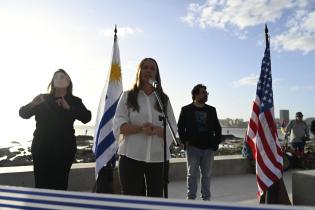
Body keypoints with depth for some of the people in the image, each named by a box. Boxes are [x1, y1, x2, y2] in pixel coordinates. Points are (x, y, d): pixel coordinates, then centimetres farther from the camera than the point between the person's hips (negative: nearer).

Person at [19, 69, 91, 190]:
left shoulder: (74, 101, 4)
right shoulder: (43, 99, 7)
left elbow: (86, 118, -10)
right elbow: (23, 114, 3)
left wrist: (69, 108, -23)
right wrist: (32, 105, -18)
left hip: (64, 148, -1)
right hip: (41, 147, 1)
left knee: (60, 184, 0)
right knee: (41, 184, 1)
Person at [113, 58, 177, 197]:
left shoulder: (164, 99, 11)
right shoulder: (127, 96, 6)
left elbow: (173, 129, 4)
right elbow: (118, 125, -3)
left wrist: (157, 130, -18)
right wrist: (141, 128, -21)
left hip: (158, 158, 2)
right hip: (131, 156, -2)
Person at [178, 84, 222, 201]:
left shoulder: (211, 110, 10)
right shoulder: (186, 110, 1)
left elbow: (218, 128, 14)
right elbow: (180, 127, 3)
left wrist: (215, 143, 5)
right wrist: (185, 142, -5)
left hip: (208, 148, 3)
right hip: (193, 147, -3)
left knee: (207, 175, 10)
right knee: (192, 174, 5)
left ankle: (206, 198, 22)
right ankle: (191, 198, 15)